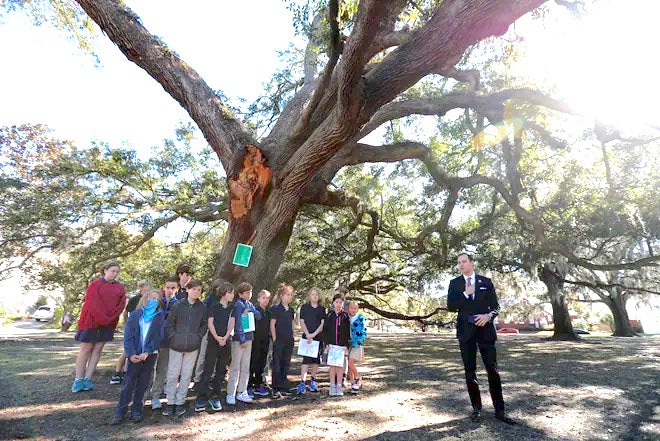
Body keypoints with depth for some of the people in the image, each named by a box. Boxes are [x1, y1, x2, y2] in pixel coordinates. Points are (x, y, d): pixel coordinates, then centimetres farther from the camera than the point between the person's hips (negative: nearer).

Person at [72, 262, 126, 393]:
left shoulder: (120, 288, 7)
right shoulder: (95, 285, -3)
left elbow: (121, 304, -1)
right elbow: (92, 303, -11)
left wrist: (110, 319, -12)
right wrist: (103, 318, -16)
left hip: (108, 322, 3)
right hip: (91, 321, -3)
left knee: (97, 349, 4)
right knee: (86, 349, 1)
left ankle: (88, 379, 10)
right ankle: (78, 380, 8)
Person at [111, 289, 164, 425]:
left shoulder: (160, 317, 2)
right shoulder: (136, 314, 2)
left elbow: (158, 337, -4)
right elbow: (128, 335, -2)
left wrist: (147, 352, -16)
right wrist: (131, 353, -13)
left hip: (150, 355, 1)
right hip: (135, 355, 0)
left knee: (143, 383, 7)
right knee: (128, 382, 1)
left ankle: (136, 410, 19)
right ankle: (120, 411, 13)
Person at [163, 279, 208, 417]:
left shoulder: (202, 307, -2)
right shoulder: (178, 304, -5)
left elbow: (204, 325, 6)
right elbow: (169, 323, -1)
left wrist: (198, 337, -4)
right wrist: (173, 337, -8)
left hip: (193, 347, 1)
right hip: (176, 345, -1)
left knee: (186, 375, 9)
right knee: (173, 374, 8)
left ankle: (180, 402, 23)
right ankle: (170, 402, 24)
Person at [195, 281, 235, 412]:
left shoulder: (232, 308, 9)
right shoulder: (214, 306, -1)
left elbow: (232, 323, 2)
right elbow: (210, 323, -7)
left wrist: (225, 337, -12)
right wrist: (217, 337, -17)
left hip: (226, 343, 4)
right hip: (213, 341, -4)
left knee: (221, 371, 8)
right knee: (208, 370, -4)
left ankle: (215, 398, 18)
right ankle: (201, 399, 4)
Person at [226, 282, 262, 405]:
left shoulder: (249, 304, 12)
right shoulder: (238, 304, -11)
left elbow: (259, 316, 6)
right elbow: (238, 323, -16)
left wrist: (251, 311, -12)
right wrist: (242, 339, -17)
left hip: (249, 337, 7)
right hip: (239, 339, -7)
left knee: (246, 367, 11)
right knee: (235, 367, 0)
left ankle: (242, 392, 20)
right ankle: (231, 394, 10)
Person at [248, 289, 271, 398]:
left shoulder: (268, 312, 11)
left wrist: (269, 337, 12)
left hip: (265, 341, 6)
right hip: (255, 341, -6)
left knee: (261, 364, 12)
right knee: (252, 364, -1)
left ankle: (258, 386, 23)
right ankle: (249, 386, 9)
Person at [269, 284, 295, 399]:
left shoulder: (291, 310, 11)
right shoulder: (276, 308, -7)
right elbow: (272, 324, -7)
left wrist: (292, 337, 12)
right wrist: (274, 338, -10)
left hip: (289, 341, 6)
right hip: (279, 340, -6)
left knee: (286, 364, 12)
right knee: (277, 364, 0)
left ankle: (283, 388, 22)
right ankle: (275, 390, 7)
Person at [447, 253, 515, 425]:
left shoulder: (486, 281, 5)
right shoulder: (454, 284, 5)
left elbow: (495, 306, 4)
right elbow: (450, 307, -3)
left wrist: (488, 315, -16)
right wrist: (465, 294, -14)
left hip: (485, 329, 0)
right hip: (465, 331, 0)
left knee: (493, 370, 3)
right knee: (470, 371, 6)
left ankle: (499, 410, 13)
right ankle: (476, 408, 18)